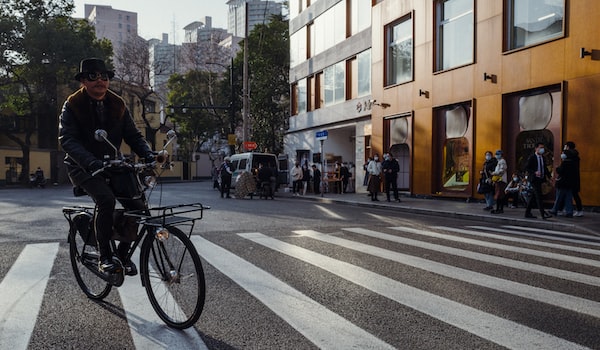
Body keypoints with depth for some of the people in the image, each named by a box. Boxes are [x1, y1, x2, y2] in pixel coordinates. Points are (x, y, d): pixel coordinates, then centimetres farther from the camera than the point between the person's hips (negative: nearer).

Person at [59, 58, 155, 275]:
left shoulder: (117, 105, 4)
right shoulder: (72, 106, -8)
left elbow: (133, 135, 2)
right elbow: (67, 139, -19)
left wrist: (147, 154, -19)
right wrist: (91, 162, -36)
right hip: (83, 167, -4)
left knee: (137, 204, -15)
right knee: (106, 200, -32)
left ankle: (123, 253, 4)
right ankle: (104, 257, -16)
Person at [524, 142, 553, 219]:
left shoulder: (542, 157, 13)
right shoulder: (532, 157, -8)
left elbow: (545, 168, 20)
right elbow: (526, 167, -11)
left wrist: (548, 176, 6)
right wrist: (535, 172, -23)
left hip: (540, 179, 8)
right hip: (534, 179, -8)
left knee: (534, 197, 10)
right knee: (538, 196, -13)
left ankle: (527, 213, 17)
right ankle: (543, 214, -17)